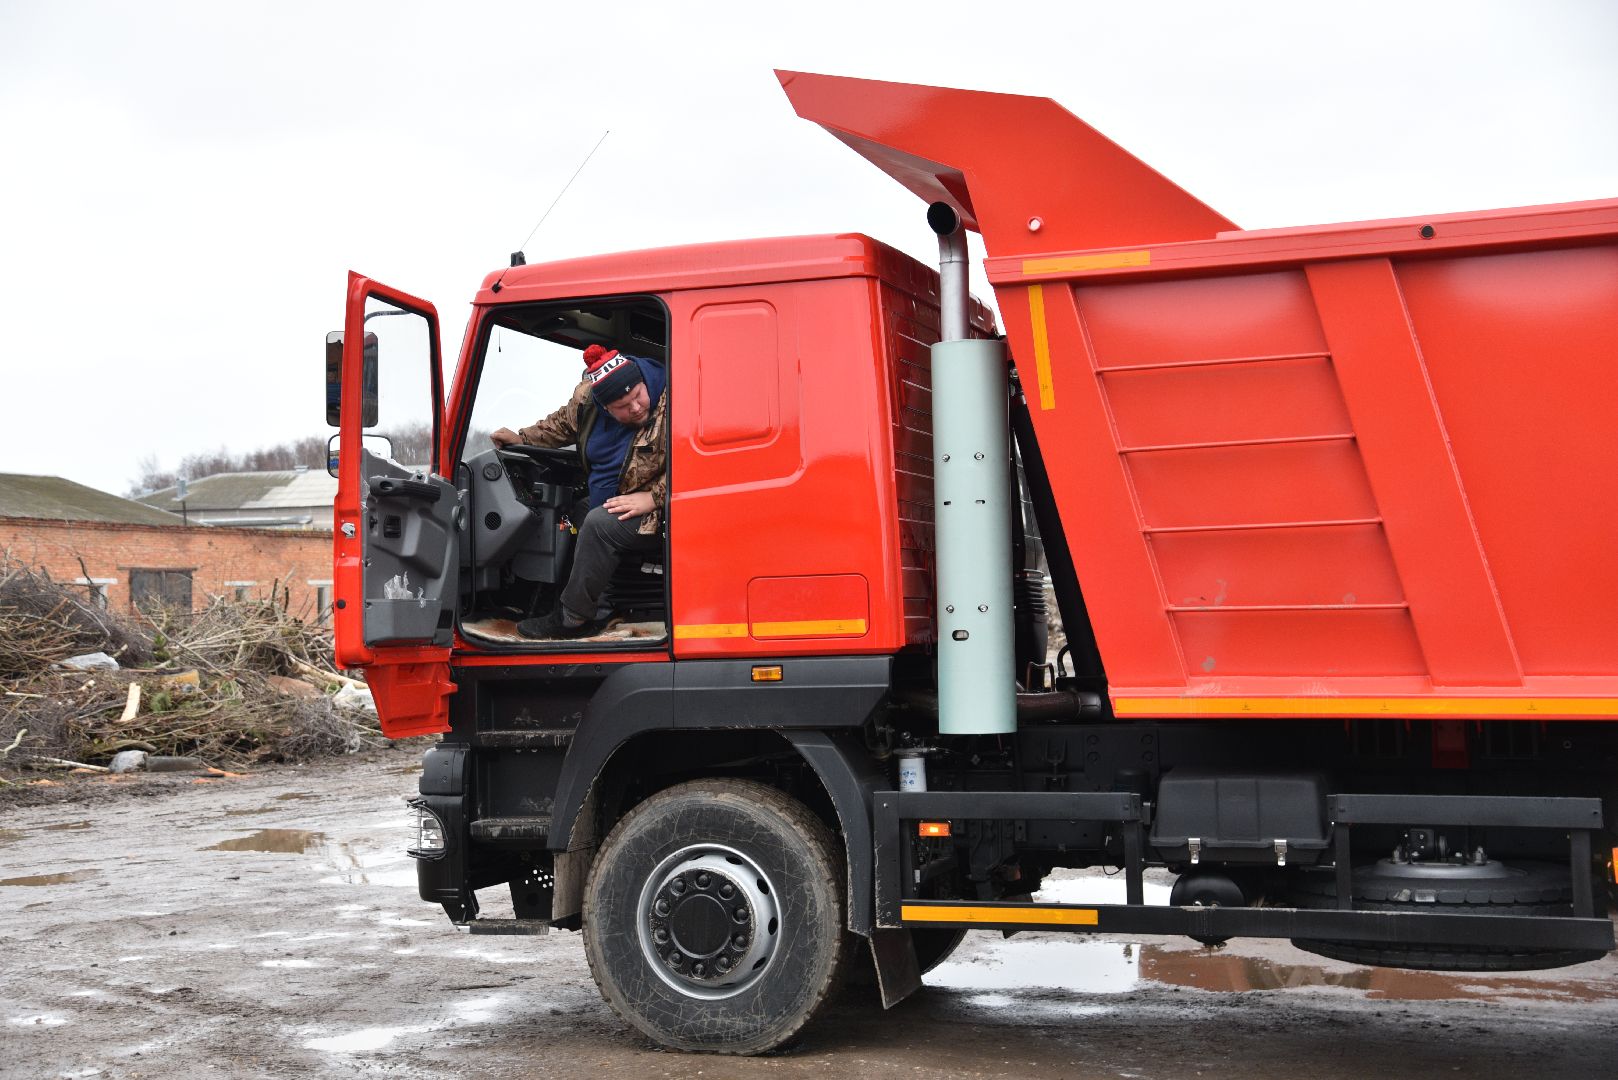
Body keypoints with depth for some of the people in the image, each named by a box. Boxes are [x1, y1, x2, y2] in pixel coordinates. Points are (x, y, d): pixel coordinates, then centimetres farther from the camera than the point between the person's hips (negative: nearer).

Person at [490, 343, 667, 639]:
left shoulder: (671, 401, -22)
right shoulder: (588, 396, -3)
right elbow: (563, 424, 21)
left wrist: (654, 497, -26)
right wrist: (522, 437, 14)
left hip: (656, 515, -8)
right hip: (606, 508, 8)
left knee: (599, 524, -28)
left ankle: (571, 619, -17)